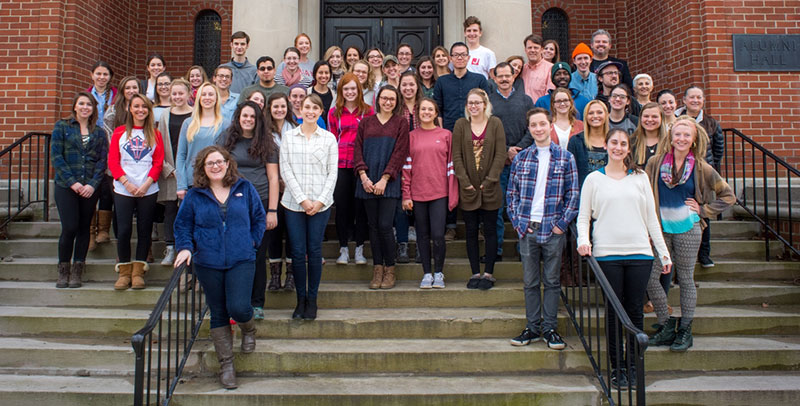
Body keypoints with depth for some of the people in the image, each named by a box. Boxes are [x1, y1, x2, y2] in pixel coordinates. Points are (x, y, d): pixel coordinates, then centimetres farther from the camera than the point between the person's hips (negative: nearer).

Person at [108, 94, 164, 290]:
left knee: (144, 230, 3)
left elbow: (158, 163, 3)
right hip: (123, 190, 0)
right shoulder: (119, 132, 7)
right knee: (123, 230, -3)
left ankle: (138, 272, 12)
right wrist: (127, 183, -11)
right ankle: (124, 272, 9)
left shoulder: (155, 134, 8)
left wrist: (146, 184, -10)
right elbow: (113, 161, 2)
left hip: (148, 191, 1)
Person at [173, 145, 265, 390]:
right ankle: (226, 365, 20)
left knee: (238, 308, -14)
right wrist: (185, 247, -6)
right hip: (208, 264, 1)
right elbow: (182, 225, 10)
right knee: (218, 315, 8)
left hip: (241, 261, -1)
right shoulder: (195, 196, 3)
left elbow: (259, 218, 11)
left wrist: (252, 242, 2)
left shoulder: (244, 189, 3)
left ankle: (249, 330, 24)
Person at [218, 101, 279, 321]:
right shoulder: (227, 139, 7)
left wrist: (272, 210, -3)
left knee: (258, 255, 2)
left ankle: (257, 303, 13)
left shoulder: (266, 142, 5)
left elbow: (273, 177, 3)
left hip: (260, 202, -1)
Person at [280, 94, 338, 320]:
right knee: (298, 251, 1)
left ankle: (312, 299, 15)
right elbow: (285, 170, 1)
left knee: (315, 251, 2)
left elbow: (332, 173, 3)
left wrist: (320, 200, -7)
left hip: (320, 204, 0)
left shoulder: (329, 139, 6)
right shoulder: (288, 137, 7)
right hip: (294, 203, 0)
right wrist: (302, 199, -8)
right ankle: (301, 299, 15)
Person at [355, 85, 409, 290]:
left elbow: (400, 153, -3)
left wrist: (384, 179, -11)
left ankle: (390, 269, 7)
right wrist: (363, 176, -7)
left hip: (389, 182, -3)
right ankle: (377, 269, 13)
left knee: (385, 225, -8)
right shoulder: (366, 123, 13)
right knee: (373, 226, 5)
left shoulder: (401, 123, 5)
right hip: (367, 182, 3)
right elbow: (358, 150, 7)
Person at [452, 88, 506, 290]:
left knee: (490, 230, 5)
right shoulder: (461, 124, 4)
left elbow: (501, 154, -4)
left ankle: (488, 273, 13)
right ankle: (475, 273, 15)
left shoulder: (495, 123, 1)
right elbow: (456, 156, 0)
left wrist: (489, 180, -11)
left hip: (490, 188, -1)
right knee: (471, 231, 7)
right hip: (468, 189, 1)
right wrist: (465, 182, -8)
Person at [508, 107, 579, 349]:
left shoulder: (565, 157, 3)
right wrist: (516, 221, 0)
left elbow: (573, 193, 2)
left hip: (553, 229, -2)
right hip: (527, 229, 2)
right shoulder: (521, 158, 8)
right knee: (530, 281, 8)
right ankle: (532, 327, 18)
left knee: (552, 281, 6)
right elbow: (512, 193, 11)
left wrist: (562, 223, -7)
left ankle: (550, 328, 15)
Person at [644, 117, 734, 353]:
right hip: (660, 227, 1)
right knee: (648, 275, -5)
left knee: (686, 279, 7)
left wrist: (703, 210, 0)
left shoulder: (701, 168, 0)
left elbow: (728, 196, 9)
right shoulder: (655, 163, 1)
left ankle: (684, 330, 20)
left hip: (687, 229, -1)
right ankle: (666, 326, 13)